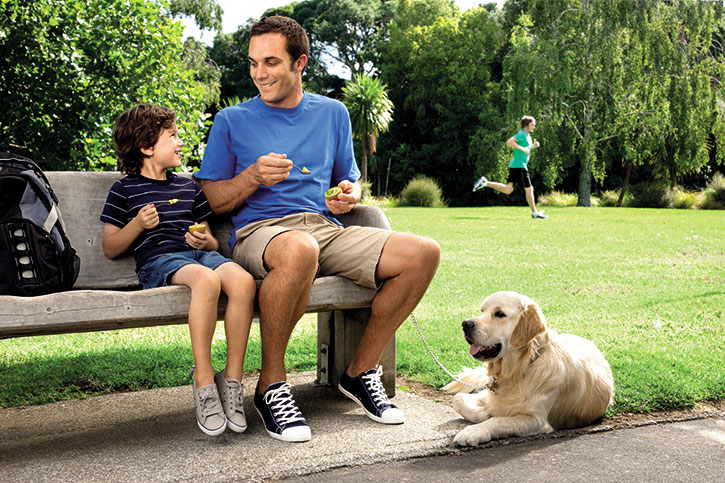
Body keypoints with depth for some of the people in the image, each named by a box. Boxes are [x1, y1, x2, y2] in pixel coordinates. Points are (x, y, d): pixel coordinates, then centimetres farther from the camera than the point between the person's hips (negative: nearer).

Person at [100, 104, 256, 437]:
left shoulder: (189, 187, 28)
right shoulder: (125, 190, 13)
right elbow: (109, 249, 10)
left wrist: (206, 241, 4)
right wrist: (137, 225, -6)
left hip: (199, 254, 5)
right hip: (158, 260, -5)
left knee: (243, 280, -30)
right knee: (207, 280, -39)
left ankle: (232, 379, -24)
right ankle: (204, 382, -33)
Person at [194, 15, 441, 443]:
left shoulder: (332, 113, 19)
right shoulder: (232, 121, 9)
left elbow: (348, 179, 26)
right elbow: (213, 201, 7)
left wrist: (350, 195, 1)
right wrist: (253, 176, -12)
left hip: (326, 229, 5)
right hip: (260, 231, -4)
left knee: (423, 252, -17)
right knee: (300, 249, -43)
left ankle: (361, 371, -2)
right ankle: (271, 386, -21)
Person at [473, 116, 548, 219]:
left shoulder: (526, 135, 19)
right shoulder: (522, 134, -11)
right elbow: (509, 141, -24)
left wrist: (534, 145, 14)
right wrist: (522, 148, -23)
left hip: (515, 166, 10)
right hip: (519, 166, -10)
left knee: (507, 189, 5)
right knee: (529, 189, -3)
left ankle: (485, 182, 5)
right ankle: (534, 213, 4)